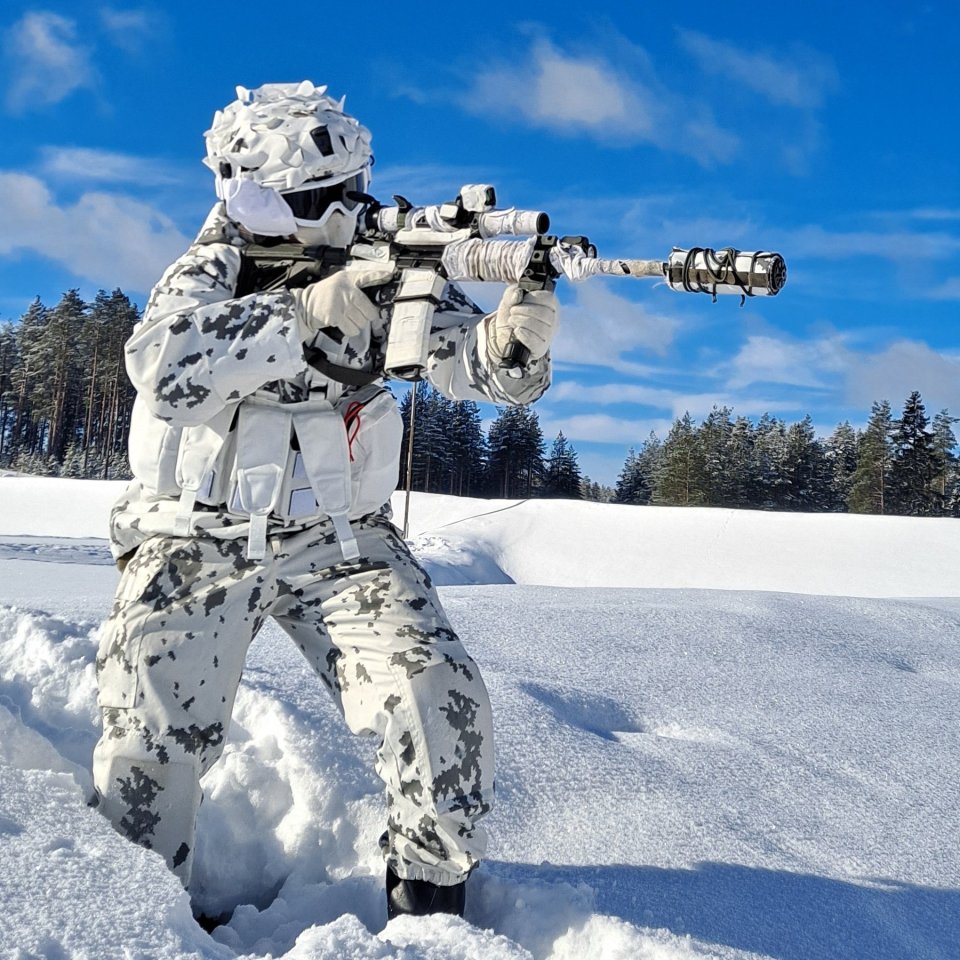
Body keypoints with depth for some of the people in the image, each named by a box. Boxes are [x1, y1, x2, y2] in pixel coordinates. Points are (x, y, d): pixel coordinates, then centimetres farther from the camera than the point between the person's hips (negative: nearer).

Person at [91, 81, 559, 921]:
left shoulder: (386, 265, -1)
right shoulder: (214, 268, -6)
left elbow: (481, 368, -11)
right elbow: (162, 364, -27)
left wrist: (515, 334, -35)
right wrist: (306, 312, -36)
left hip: (339, 537, 1)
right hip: (197, 538, -1)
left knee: (442, 705, -16)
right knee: (148, 749, -5)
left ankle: (432, 901, 6)